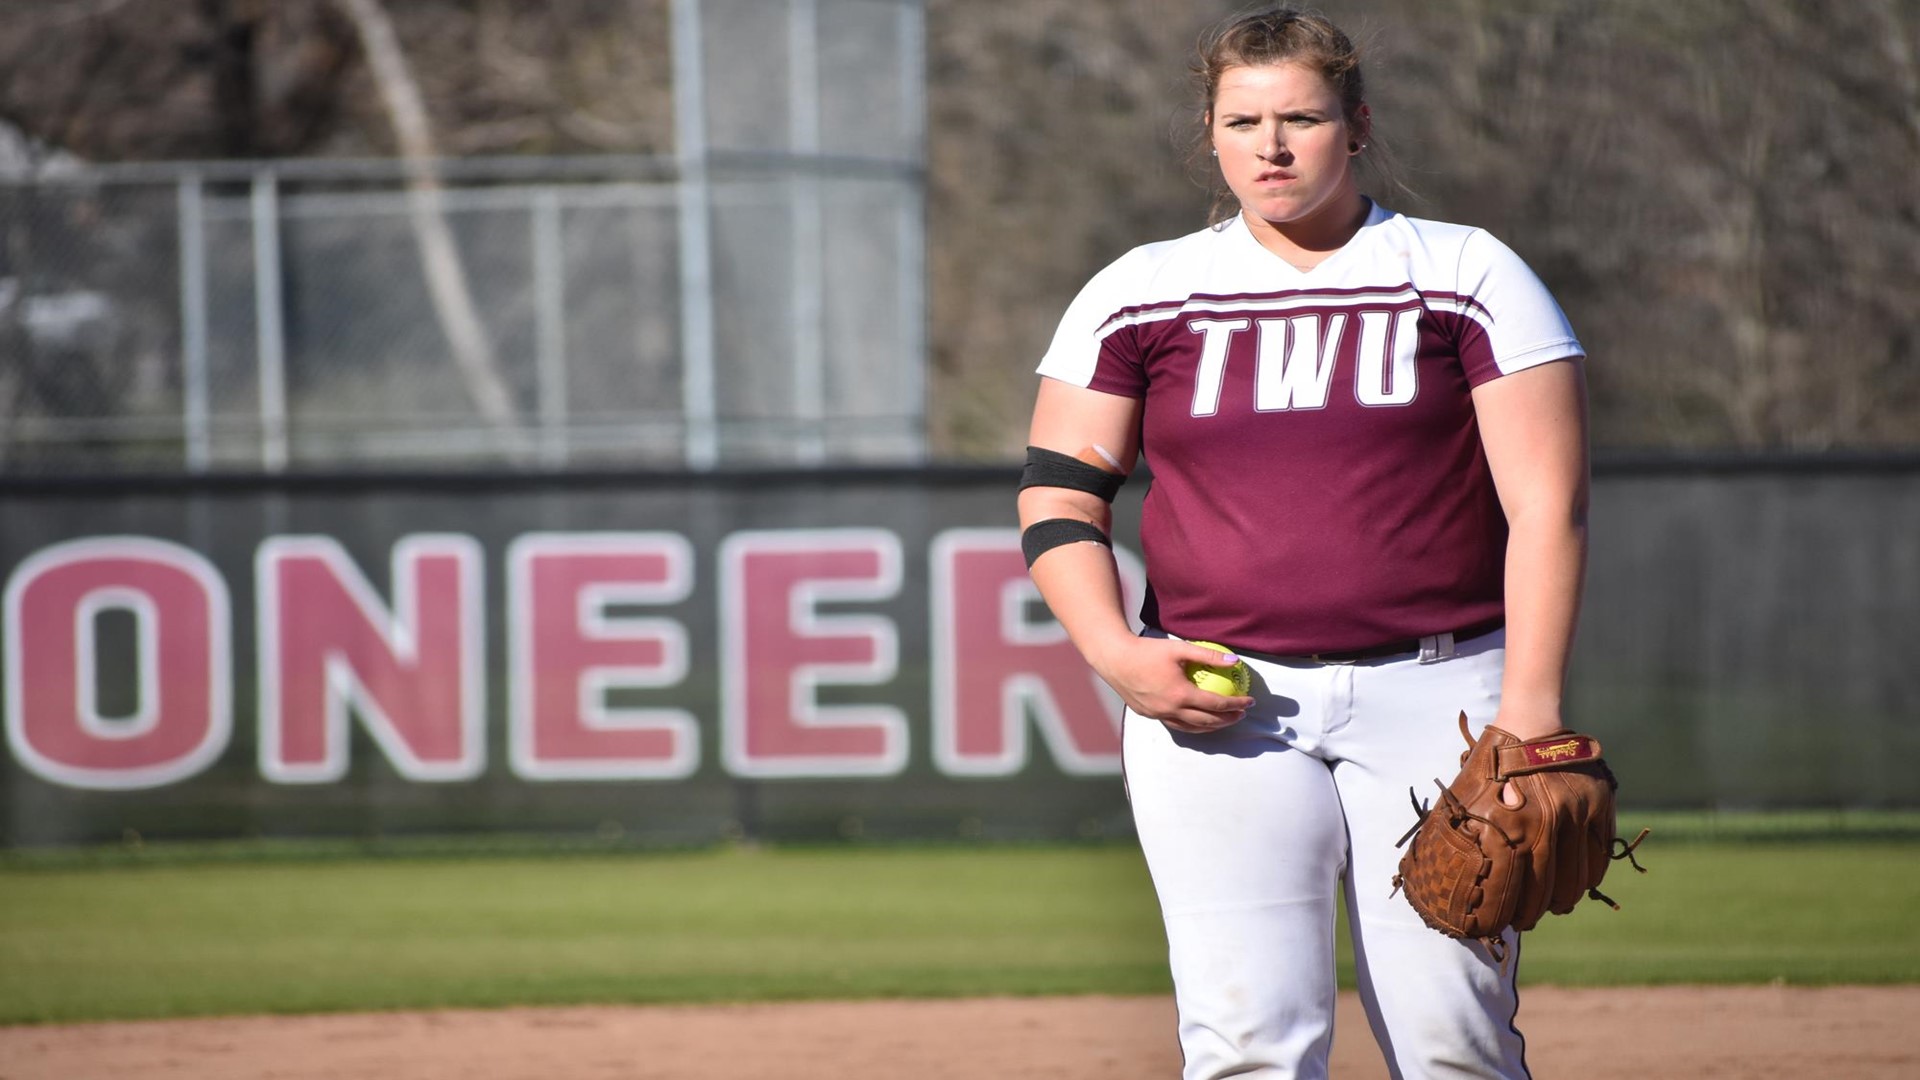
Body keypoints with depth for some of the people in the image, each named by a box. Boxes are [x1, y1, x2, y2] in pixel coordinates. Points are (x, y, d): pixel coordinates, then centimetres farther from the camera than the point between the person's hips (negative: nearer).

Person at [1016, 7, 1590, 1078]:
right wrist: (1115, 653, -9)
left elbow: (1548, 504, -2)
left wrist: (1530, 709, -13)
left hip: (1435, 695, -1)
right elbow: (1059, 495, 10)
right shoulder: (1140, 296, 9)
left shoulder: (1469, 277, 4)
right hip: (1217, 703, 1)